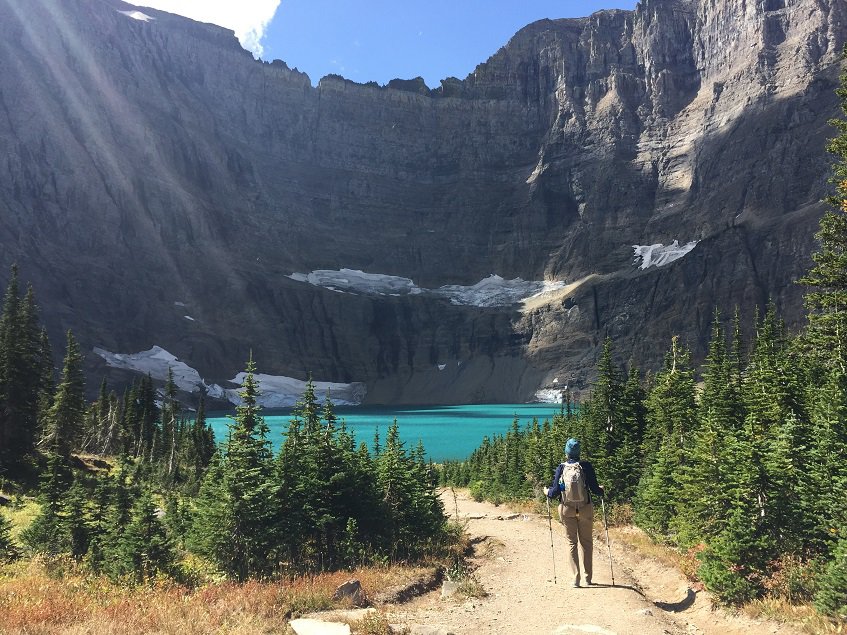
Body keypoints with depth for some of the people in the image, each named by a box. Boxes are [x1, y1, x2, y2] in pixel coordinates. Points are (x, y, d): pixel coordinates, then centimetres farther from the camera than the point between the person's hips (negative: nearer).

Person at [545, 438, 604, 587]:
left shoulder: (561, 468, -9)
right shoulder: (586, 466, -12)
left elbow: (555, 492, -8)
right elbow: (594, 489, -10)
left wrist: (547, 491, 14)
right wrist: (601, 490, 13)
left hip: (567, 510, 0)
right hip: (585, 509, 0)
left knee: (572, 542, 11)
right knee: (586, 542, 16)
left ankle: (576, 577, 5)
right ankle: (588, 576, 22)